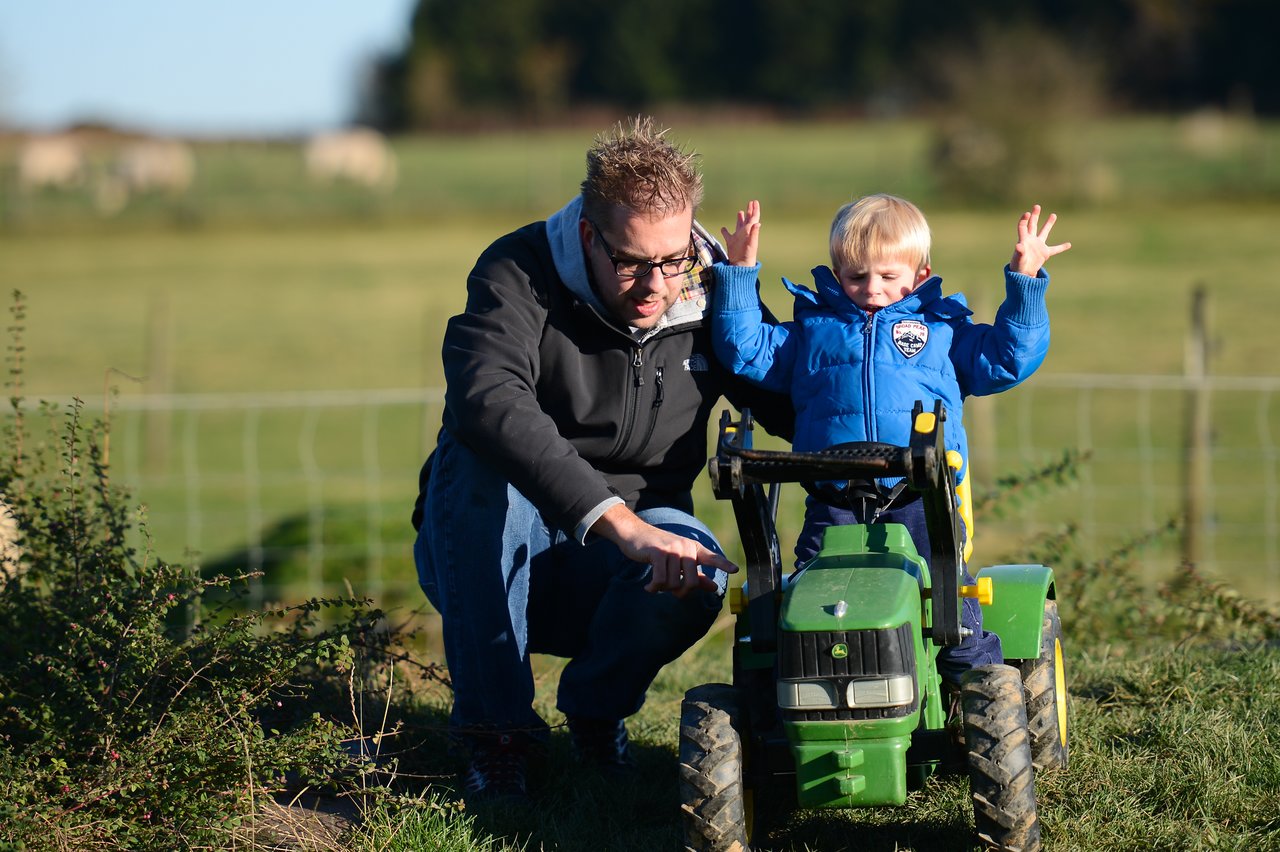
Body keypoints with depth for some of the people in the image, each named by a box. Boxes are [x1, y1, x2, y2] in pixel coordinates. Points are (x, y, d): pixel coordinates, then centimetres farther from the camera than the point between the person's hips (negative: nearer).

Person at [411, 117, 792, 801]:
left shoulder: (713, 295, -6)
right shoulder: (520, 275, -21)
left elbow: (797, 406, 4)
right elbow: (487, 401, -41)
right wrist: (621, 522, -51)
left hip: (610, 569, 2)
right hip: (487, 557, -2)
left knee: (697, 575, -31)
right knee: (478, 462, -34)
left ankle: (596, 707, 1)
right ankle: (495, 733, -26)